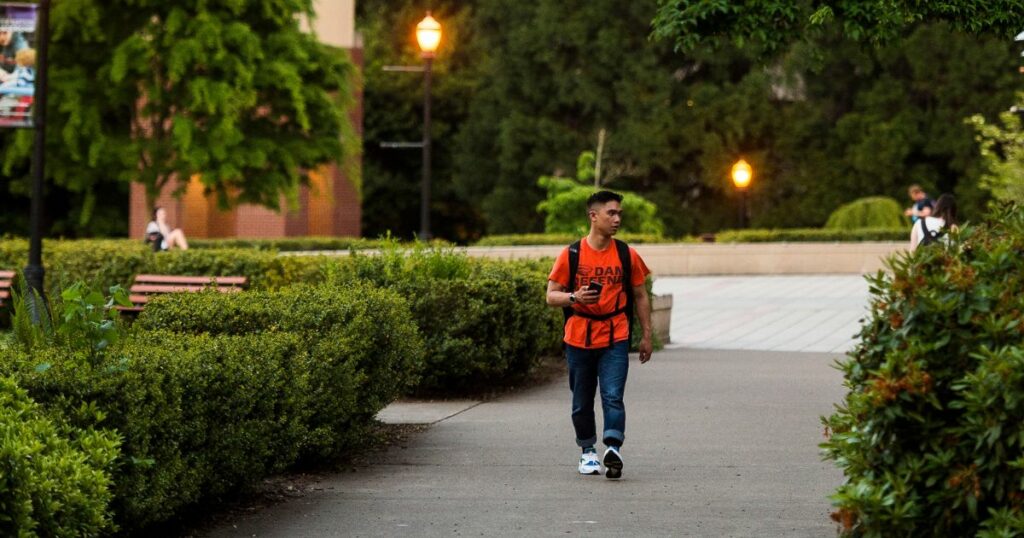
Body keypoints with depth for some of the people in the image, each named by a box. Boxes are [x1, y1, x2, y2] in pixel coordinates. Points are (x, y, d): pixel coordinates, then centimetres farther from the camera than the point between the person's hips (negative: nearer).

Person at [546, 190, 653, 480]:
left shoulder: (627, 255, 5)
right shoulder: (571, 255, 0)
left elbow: (640, 296, 13)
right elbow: (551, 295, 2)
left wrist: (646, 335, 10)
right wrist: (575, 297, -19)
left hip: (615, 339, 0)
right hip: (579, 339, 1)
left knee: (612, 396, -15)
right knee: (582, 401, 9)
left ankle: (613, 450, -23)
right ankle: (588, 452, 23)